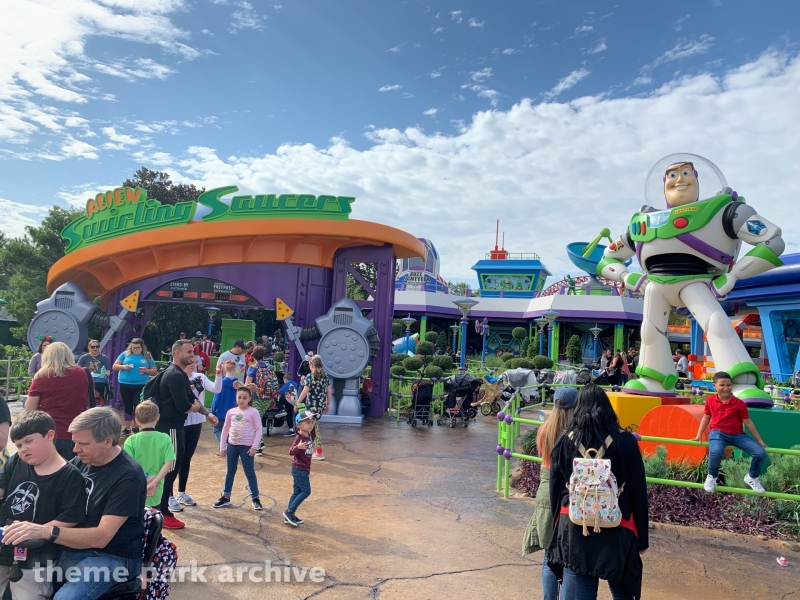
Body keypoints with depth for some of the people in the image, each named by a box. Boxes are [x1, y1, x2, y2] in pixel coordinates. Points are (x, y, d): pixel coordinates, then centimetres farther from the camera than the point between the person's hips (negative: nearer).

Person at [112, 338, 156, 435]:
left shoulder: (147, 357, 4)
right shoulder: (125, 354, 6)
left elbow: (154, 371, 6)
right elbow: (114, 366, 5)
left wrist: (146, 370, -13)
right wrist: (124, 367, -14)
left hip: (140, 385, -2)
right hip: (125, 384, 2)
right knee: (127, 406, 10)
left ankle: (135, 427, 8)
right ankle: (127, 428, 18)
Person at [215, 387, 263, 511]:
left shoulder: (253, 412, -9)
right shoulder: (231, 412, 2)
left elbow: (259, 430, -8)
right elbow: (225, 429, 9)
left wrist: (254, 446, -13)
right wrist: (222, 446, 8)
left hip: (247, 446, -4)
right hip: (232, 445, 4)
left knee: (249, 472, 3)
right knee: (230, 472, 15)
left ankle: (255, 498, 13)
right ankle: (226, 497, 27)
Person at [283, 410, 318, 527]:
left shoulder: (309, 436, 3)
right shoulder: (299, 437, -22)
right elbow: (291, 452, -27)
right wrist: (298, 447, -43)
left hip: (303, 469, 9)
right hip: (299, 469, -9)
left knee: (297, 492, 14)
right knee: (306, 491, -5)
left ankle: (289, 516, 22)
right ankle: (289, 511, 3)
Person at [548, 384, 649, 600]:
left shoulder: (565, 441, -3)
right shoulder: (625, 441, -6)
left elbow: (555, 489, 4)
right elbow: (638, 492, -1)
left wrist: (559, 526, 16)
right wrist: (641, 537, 9)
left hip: (574, 529, 1)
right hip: (617, 530, 0)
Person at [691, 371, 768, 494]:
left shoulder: (739, 403, -8)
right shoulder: (710, 400, -1)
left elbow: (748, 422, 1)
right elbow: (706, 418, 11)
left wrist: (759, 440, 5)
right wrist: (698, 435, 9)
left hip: (737, 434, 2)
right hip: (718, 433, -1)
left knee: (761, 454, -15)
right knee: (715, 452, -36)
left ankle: (752, 477, 18)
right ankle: (712, 477, -4)